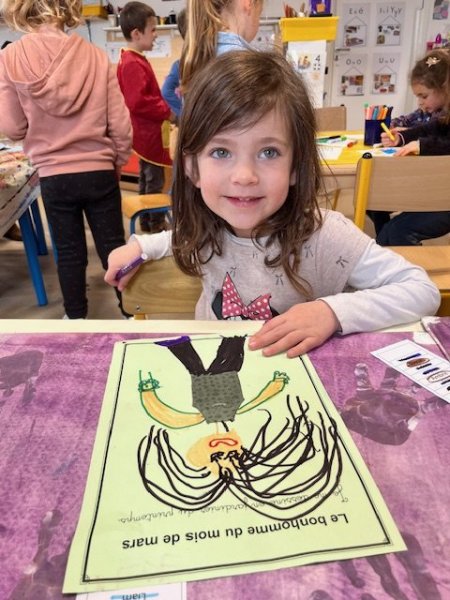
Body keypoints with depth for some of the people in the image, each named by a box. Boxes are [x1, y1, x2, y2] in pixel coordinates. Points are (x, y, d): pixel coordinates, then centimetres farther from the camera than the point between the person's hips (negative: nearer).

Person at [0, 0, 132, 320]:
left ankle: (77, 319, 28)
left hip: (54, 177, 0)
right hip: (99, 171, 0)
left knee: (70, 252, 13)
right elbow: (120, 123, -3)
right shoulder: (95, 55, -5)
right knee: (113, 246, 11)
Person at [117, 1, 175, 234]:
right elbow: (138, 102, -27)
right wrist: (167, 112, -19)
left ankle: (147, 222, 28)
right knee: (154, 182, -2)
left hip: (146, 131, 11)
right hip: (148, 132, -11)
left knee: (147, 179, 17)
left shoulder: (132, 60, 14)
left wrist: (164, 109, 8)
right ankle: (156, 225, 8)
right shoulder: (133, 64, -19)